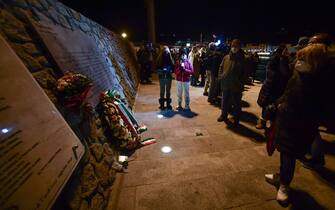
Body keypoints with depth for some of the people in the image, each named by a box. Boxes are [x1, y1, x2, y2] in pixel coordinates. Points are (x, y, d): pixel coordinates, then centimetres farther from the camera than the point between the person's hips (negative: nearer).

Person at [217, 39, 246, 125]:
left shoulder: (242, 59, -3)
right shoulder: (226, 57, 6)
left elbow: (244, 73, -3)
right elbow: (221, 68, 13)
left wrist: (241, 83, -10)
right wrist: (221, 77, 0)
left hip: (236, 86, -3)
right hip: (225, 84, 3)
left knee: (236, 103, 7)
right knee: (224, 102, 16)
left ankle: (236, 119, 22)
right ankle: (223, 115, 34)